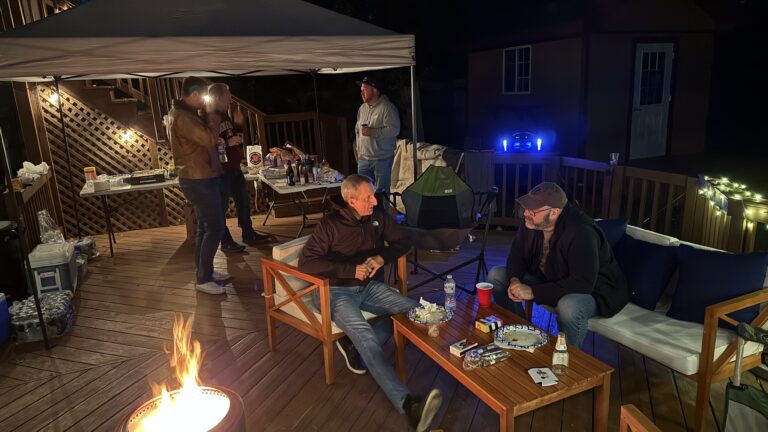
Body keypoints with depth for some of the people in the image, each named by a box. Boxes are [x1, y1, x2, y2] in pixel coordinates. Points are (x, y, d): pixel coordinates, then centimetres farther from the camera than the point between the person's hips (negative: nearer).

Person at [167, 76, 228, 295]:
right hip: (199, 180, -11)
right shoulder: (183, 117, -21)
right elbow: (210, 140, -24)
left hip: (197, 178, 11)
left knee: (205, 227, 17)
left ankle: (205, 271, 27)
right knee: (215, 228, -6)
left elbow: (203, 141, 18)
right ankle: (203, 279, 1)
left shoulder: (178, 113, 14)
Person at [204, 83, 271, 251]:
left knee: (244, 201, 17)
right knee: (222, 206, 2)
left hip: (234, 167, 9)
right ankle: (226, 242, 13)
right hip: (221, 170, -9)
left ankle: (248, 234, 30)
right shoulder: (208, 118, -16)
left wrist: (238, 123, 9)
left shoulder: (225, 115, 11)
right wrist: (228, 143, -27)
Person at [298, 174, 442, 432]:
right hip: (336, 291, -6)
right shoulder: (330, 225, -12)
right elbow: (306, 262, -18)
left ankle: (353, 345, -8)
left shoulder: (378, 217, 2)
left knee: (413, 309, -15)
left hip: (367, 286, 6)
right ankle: (408, 404, -42)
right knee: (367, 338, -30)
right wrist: (351, 270, -23)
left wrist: (382, 257, -11)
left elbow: (402, 242, 11)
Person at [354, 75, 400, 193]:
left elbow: (394, 129, -21)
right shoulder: (362, 108, 13)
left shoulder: (387, 107, -12)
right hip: (363, 158, 7)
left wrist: (372, 132, -25)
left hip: (382, 158, -7)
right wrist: (357, 148, 17)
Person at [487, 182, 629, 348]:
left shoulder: (581, 233, -33)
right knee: (496, 275, -3)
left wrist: (533, 292, -38)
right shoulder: (531, 223, -11)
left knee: (568, 307, -42)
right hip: (549, 279, 7)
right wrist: (515, 280, -22)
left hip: (593, 290, -7)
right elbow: (517, 254, 0)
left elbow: (583, 284, -37)